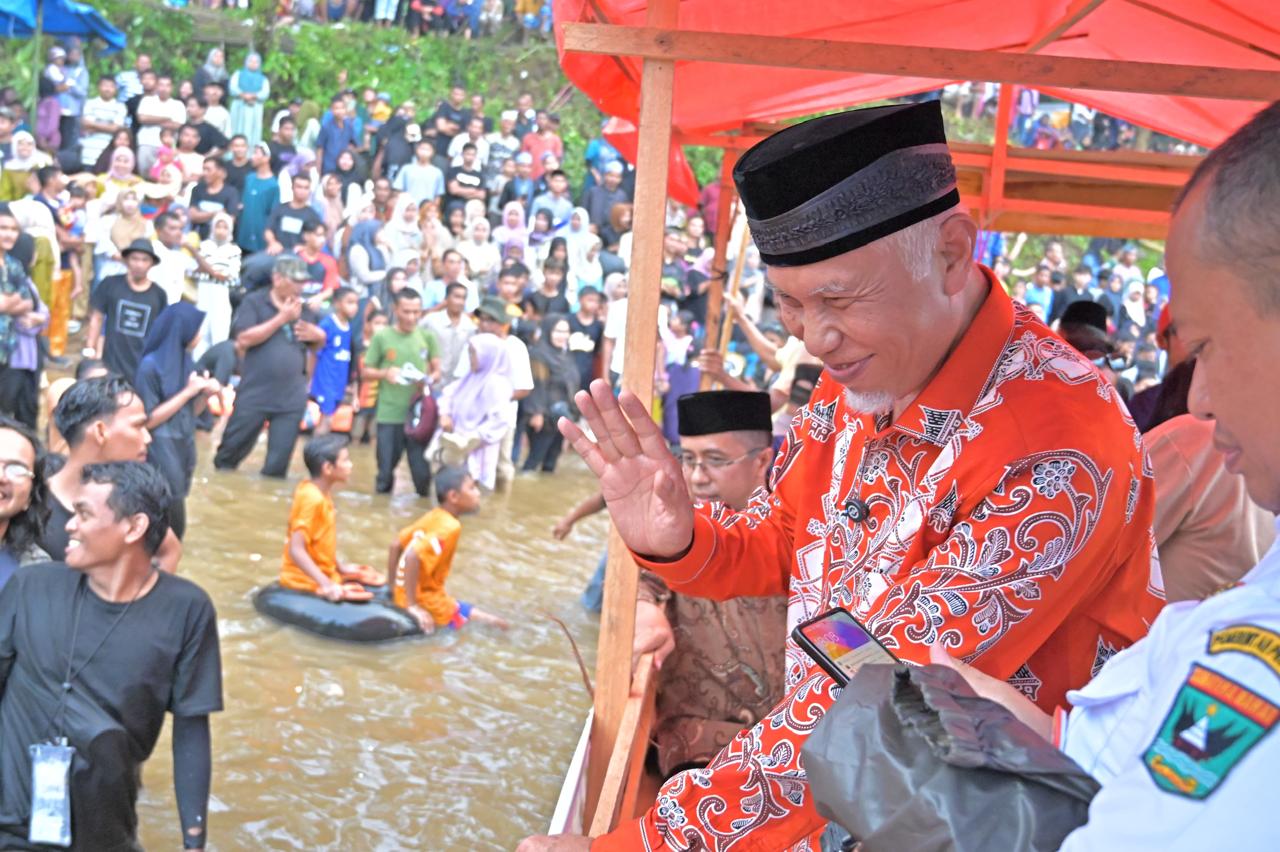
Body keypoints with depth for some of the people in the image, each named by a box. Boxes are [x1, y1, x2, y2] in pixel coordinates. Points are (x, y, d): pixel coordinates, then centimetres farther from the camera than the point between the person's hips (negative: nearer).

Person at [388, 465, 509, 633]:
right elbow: (412, 557, -33)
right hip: (424, 598, -9)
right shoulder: (449, 527, -21)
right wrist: (412, 605, -27)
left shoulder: (433, 517, 5)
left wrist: (393, 587, 19)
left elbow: (396, 545, 12)